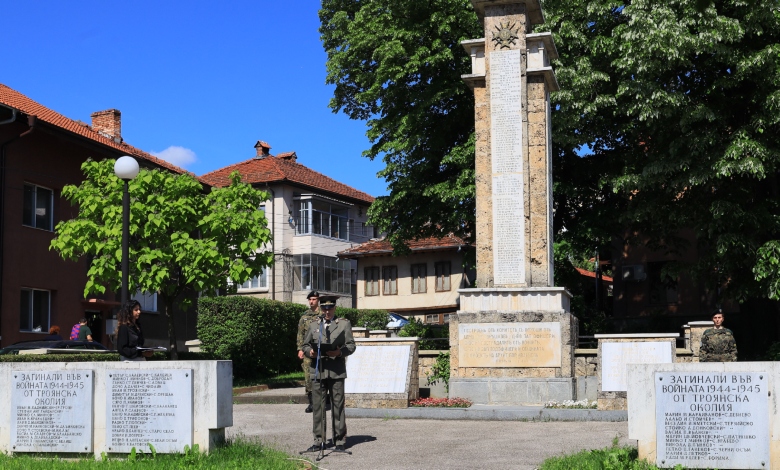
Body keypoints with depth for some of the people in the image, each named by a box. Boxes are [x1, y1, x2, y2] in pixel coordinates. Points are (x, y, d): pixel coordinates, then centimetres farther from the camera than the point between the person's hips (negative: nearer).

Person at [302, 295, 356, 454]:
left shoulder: (344, 324, 10)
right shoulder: (313, 325, 17)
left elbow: (351, 345, 4)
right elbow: (305, 345, 16)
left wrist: (340, 352, -16)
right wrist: (309, 351, -7)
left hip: (336, 371, -2)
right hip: (317, 370, 2)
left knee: (338, 406, -1)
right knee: (318, 406, 2)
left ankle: (340, 442, 4)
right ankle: (319, 442, 9)